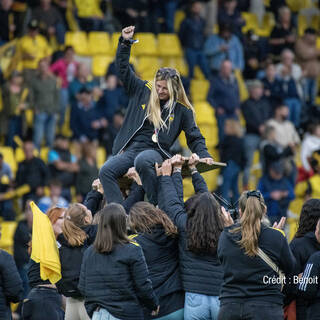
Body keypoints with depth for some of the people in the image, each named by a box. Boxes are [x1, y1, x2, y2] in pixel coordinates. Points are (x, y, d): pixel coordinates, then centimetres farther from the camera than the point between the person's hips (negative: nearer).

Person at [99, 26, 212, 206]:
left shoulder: (182, 109, 6)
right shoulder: (143, 91, 13)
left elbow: (195, 137, 9)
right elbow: (124, 68, 19)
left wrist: (204, 156, -8)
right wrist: (125, 42, 9)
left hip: (156, 152, -4)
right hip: (130, 149, 4)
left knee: (142, 161, -41)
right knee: (106, 172, -24)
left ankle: (157, 206, -34)